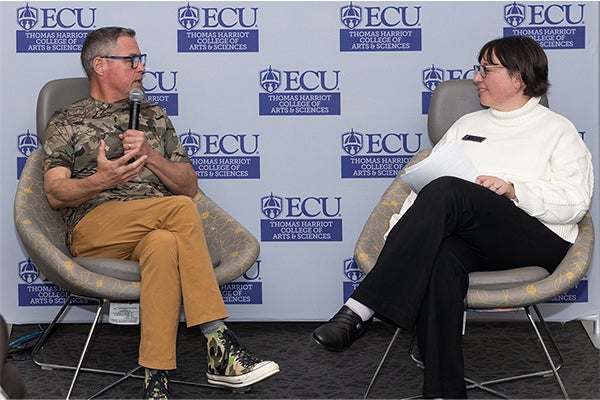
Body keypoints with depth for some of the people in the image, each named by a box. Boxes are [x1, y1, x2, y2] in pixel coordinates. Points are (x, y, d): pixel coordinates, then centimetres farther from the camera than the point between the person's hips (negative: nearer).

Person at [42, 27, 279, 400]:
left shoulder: (155, 116, 27)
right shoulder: (67, 122, 17)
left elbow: (190, 185, 18)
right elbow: (56, 193, 2)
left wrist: (149, 156, -1)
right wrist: (101, 180, -19)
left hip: (156, 229, 3)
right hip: (94, 233, -3)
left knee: (164, 243, -39)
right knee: (183, 209, -33)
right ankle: (219, 341, -36)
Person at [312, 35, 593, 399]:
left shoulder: (558, 130, 16)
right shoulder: (468, 124, 30)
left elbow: (575, 201, 3)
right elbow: (425, 177, 20)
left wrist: (514, 190, -13)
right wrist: (403, 229, 1)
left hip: (538, 239, -3)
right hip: (465, 235, 4)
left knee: (446, 192, -34)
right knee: (439, 260, -38)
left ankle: (360, 310, -40)